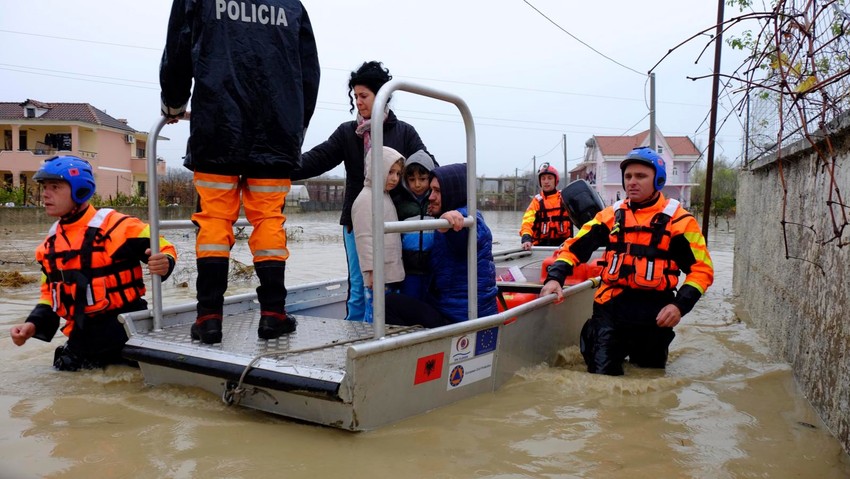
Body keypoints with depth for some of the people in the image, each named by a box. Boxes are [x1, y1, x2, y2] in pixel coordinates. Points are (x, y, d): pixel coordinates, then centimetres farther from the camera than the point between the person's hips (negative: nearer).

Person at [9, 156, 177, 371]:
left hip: (124, 328, -8)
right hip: (83, 334, 8)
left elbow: (162, 249, -11)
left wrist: (164, 263, -35)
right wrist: (34, 324, 4)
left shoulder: (116, 226, -16)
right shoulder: (52, 242, 11)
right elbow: (51, 292, 18)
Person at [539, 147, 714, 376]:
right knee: (601, 374, -1)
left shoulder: (678, 220, -4)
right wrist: (555, 277, -14)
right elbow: (574, 247, 2)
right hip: (610, 308, 1)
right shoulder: (612, 215, 5)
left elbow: (701, 269, -3)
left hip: (654, 315, -1)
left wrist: (680, 305, -16)